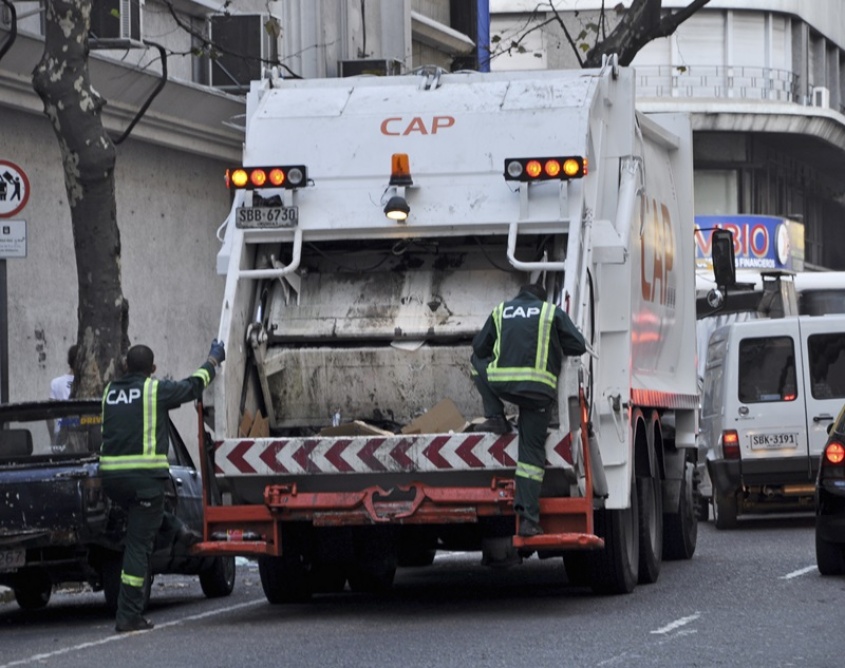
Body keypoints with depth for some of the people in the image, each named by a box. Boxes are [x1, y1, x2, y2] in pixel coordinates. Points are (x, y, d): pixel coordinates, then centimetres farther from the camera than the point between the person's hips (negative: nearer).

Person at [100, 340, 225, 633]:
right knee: (138, 545, -2)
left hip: (110, 476, 5)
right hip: (145, 474, -5)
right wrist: (214, 359, 31)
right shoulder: (155, 390, -1)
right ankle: (128, 617, -1)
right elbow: (193, 386, 13)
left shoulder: (110, 391, 13)